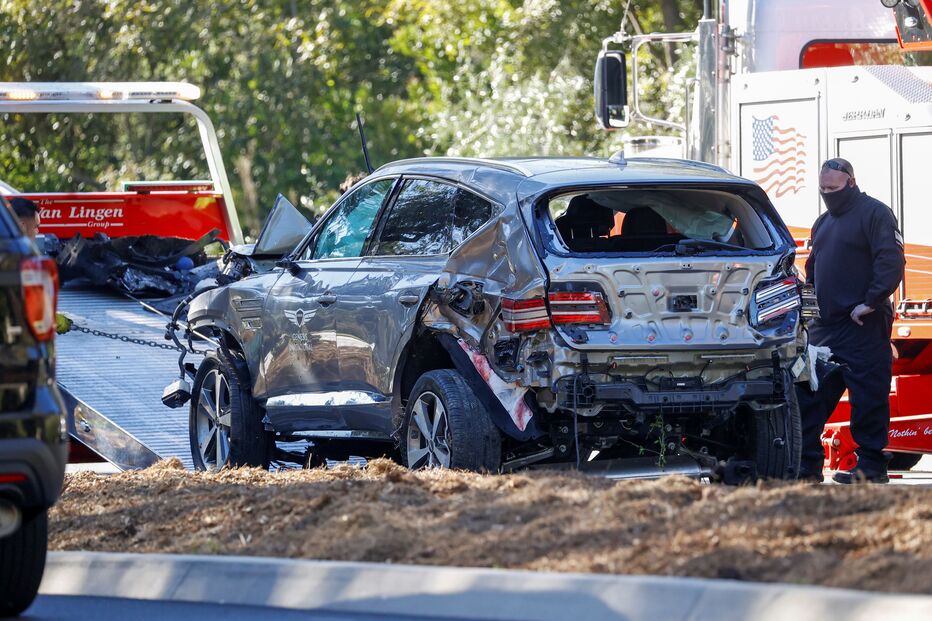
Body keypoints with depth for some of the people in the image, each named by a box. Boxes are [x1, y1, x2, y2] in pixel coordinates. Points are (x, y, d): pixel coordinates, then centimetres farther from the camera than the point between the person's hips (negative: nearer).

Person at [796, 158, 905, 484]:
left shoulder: (874, 214, -5)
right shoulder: (824, 222, 21)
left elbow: (891, 262, -15)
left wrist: (871, 302, -19)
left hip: (863, 326, -8)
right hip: (825, 326, 8)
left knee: (868, 396, -6)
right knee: (808, 395, 5)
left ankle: (871, 466, -1)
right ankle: (806, 466, 9)